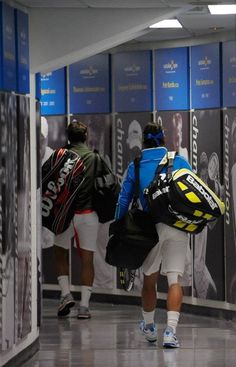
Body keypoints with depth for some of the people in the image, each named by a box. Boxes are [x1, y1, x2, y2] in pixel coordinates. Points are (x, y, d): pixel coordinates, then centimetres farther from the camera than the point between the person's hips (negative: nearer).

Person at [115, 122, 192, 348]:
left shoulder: (135, 167, 6)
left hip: (152, 226, 1)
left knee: (149, 279, 17)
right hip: (178, 226, -1)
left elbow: (124, 200, 7)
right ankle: (171, 331, -19)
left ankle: (149, 327, 33)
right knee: (174, 279, -4)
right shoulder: (179, 162, 4)